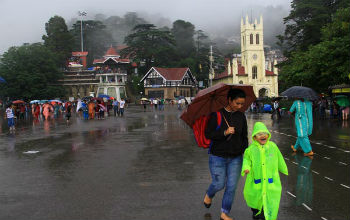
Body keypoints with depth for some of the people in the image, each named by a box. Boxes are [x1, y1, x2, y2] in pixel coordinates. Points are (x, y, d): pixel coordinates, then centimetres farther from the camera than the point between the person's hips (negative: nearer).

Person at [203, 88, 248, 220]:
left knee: (231, 187, 4)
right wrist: (224, 132, -24)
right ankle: (208, 196, 37)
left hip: (235, 158, 4)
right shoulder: (217, 114, -10)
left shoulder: (241, 116, 4)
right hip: (218, 157, -4)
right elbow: (208, 134, -13)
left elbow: (244, 137, 11)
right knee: (219, 184, 2)